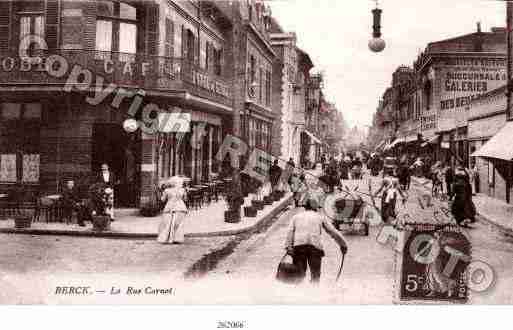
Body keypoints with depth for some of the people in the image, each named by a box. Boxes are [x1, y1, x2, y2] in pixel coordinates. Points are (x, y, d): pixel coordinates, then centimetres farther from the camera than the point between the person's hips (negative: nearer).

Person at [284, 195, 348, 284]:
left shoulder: (296, 216, 24)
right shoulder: (320, 216, 22)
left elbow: (290, 231, 8)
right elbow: (333, 231, 17)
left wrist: (288, 247, -3)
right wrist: (343, 244, 24)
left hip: (298, 245, 1)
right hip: (315, 246, -1)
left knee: (299, 274, 5)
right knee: (315, 274, 6)